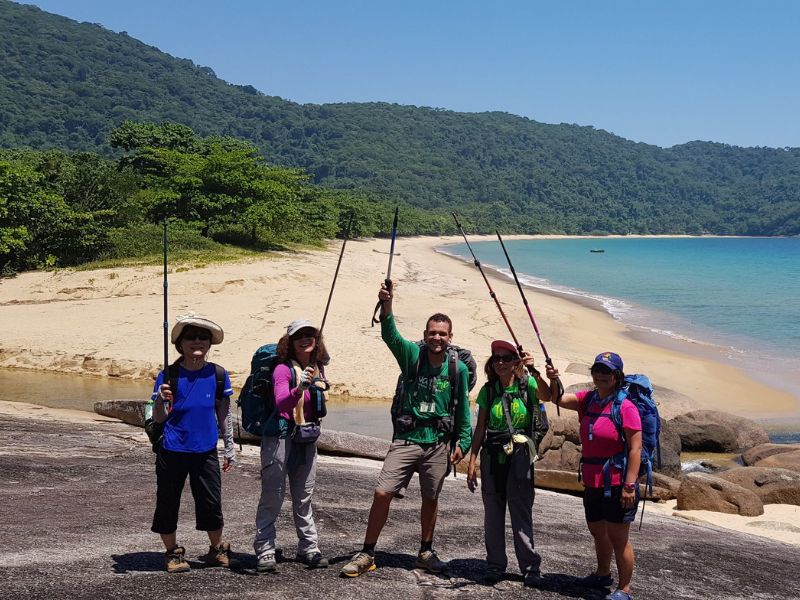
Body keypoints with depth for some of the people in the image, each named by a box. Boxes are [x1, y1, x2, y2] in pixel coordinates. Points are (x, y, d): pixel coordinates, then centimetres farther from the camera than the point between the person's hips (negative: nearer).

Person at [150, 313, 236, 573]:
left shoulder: (218, 375, 0)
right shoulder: (169, 376, -5)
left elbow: (224, 414, 9)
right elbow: (158, 418, -3)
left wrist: (230, 447, 10)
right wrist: (161, 400, -24)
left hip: (206, 451, 1)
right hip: (172, 451, -1)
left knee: (211, 503, 2)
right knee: (167, 503, 6)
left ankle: (217, 549, 25)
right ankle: (173, 552, 26)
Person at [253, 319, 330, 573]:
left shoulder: (318, 368, 6)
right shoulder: (284, 369, -14)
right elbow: (281, 403, -32)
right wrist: (299, 389, -46)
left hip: (306, 439, 6)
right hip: (280, 437, -6)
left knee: (304, 496, 14)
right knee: (272, 496, -2)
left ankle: (308, 548, 23)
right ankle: (265, 551, 4)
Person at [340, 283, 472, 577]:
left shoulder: (458, 369, 1)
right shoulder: (413, 355, -2)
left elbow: (463, 410, 8)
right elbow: (390, 335, -20)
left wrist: (462, 442, 2)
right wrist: (387, 305, -36)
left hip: (439, 445, 1)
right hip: (405, 440, -1)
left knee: (430, 499, 13)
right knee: (382, 493, -7)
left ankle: (426, 553, 32)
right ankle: (367, 554, 6)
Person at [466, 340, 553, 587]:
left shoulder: (527, 385, -3)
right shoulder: (488, 390, 5)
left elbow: (546, 396, -26)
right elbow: (480, 428, 7)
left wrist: (534, 371, -41)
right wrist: (472, 462, 3)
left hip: (519, 457, -3)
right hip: (492, 457, 3)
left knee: (522, 514, 1)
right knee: (492, 514, 8)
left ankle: (530, 567, 13)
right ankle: (495, 565, 21)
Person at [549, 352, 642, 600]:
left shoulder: (625, 407, -16)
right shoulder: (587, 399, 6)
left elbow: (635, 449, -18)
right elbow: (559, 399, -1)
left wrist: (630, 486, -21)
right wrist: (553, 380, -22)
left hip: (617, 484, -7)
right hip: (592, 483, 8)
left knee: (618, 538, 1)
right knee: (597, 532, 23)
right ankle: (603, 574, 44)